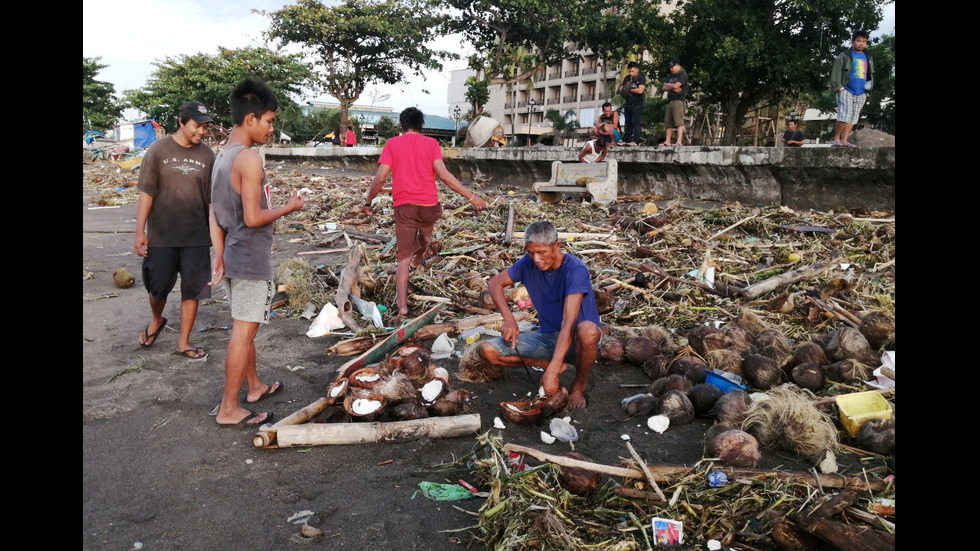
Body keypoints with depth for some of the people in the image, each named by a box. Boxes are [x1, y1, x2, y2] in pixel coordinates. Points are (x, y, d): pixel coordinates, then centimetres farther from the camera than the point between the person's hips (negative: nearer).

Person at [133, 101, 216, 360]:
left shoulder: (207, 155, 1)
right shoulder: (158, 150, -5)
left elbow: (212, 198, 5)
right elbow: (146, 193, -4)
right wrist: (140, 231, -7)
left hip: (196, 236, 1)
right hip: (161, 235, -1)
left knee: (192, 290, 4)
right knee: (157, 286, 10)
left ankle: (183, 342, 17)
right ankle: (157, 320, 42)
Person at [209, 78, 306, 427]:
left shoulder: (222, 156, 9)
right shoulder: (249, 159, -19)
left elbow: (215, 213, 10)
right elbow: (253, 218, -23)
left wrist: (219, 256, 12)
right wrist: (289, 207, -8)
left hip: (234, 256, 9)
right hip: (251, 259, -9)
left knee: (245, 328, 20)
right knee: (243, 332, -2)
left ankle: (254, 386, 35)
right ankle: (229, 410, 7)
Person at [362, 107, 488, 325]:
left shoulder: (392, 144, 3)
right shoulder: (431, 143, 2)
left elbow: (380, 178, -4)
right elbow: (443, 174, -9)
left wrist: (368, 201, 11)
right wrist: (471, 196, -7)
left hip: (404, 207, -1)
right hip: (429, 205, 1)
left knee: (404, 258, -1)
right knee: (425, 234, 34)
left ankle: (402, 309, -13)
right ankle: (417, 262, 61)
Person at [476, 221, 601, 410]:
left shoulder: (575, 270, -24)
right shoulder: (529, 263, -7)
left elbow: (568, 322, -34)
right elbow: (495, 283, 5)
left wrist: (552, 372, -43)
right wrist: (508, 319, -14)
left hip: (575, 341, -5)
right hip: (548, 337, 5)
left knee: (588, 330, -42)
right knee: (487, 351, -13)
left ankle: (579, 386, -12)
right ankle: (554, 363, -1)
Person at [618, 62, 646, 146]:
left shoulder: (641, 78, -4)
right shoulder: (627, 78, 13)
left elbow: (640, 90, -16)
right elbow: (621, 88, 12)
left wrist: (629, 90, -6)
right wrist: (623, 91, -12)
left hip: (637, 104, -6)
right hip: (628, 104, 6)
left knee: (635, 122, -11)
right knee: (628, 123, 8)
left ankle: (635, 141, -15)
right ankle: (626, 140, 10)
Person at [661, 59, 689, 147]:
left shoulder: (683, 75, -2)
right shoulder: (671, 76, 23)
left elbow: (676, 85, -15)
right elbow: (664, 88, 13)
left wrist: (668, 85, 5)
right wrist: (672, 88, -5)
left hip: (678, 100, -8)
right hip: (670, 101, 8)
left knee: (679, 121, -15)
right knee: (668, 123, 6)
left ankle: (679, 141, -22)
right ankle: (667, 141, 9)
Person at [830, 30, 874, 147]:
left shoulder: (868, 58, 17)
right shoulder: (845, 55, 1)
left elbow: (871, 74, 25)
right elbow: (836, 71, -6)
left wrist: (869, 87, 11)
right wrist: (838, 87, -14)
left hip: (861, 94, 6)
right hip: (846, 91, -6)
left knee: (853, 118, 2)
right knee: (845, 115, -18)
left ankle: (844, 140, 3)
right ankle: (836, 138, -9)